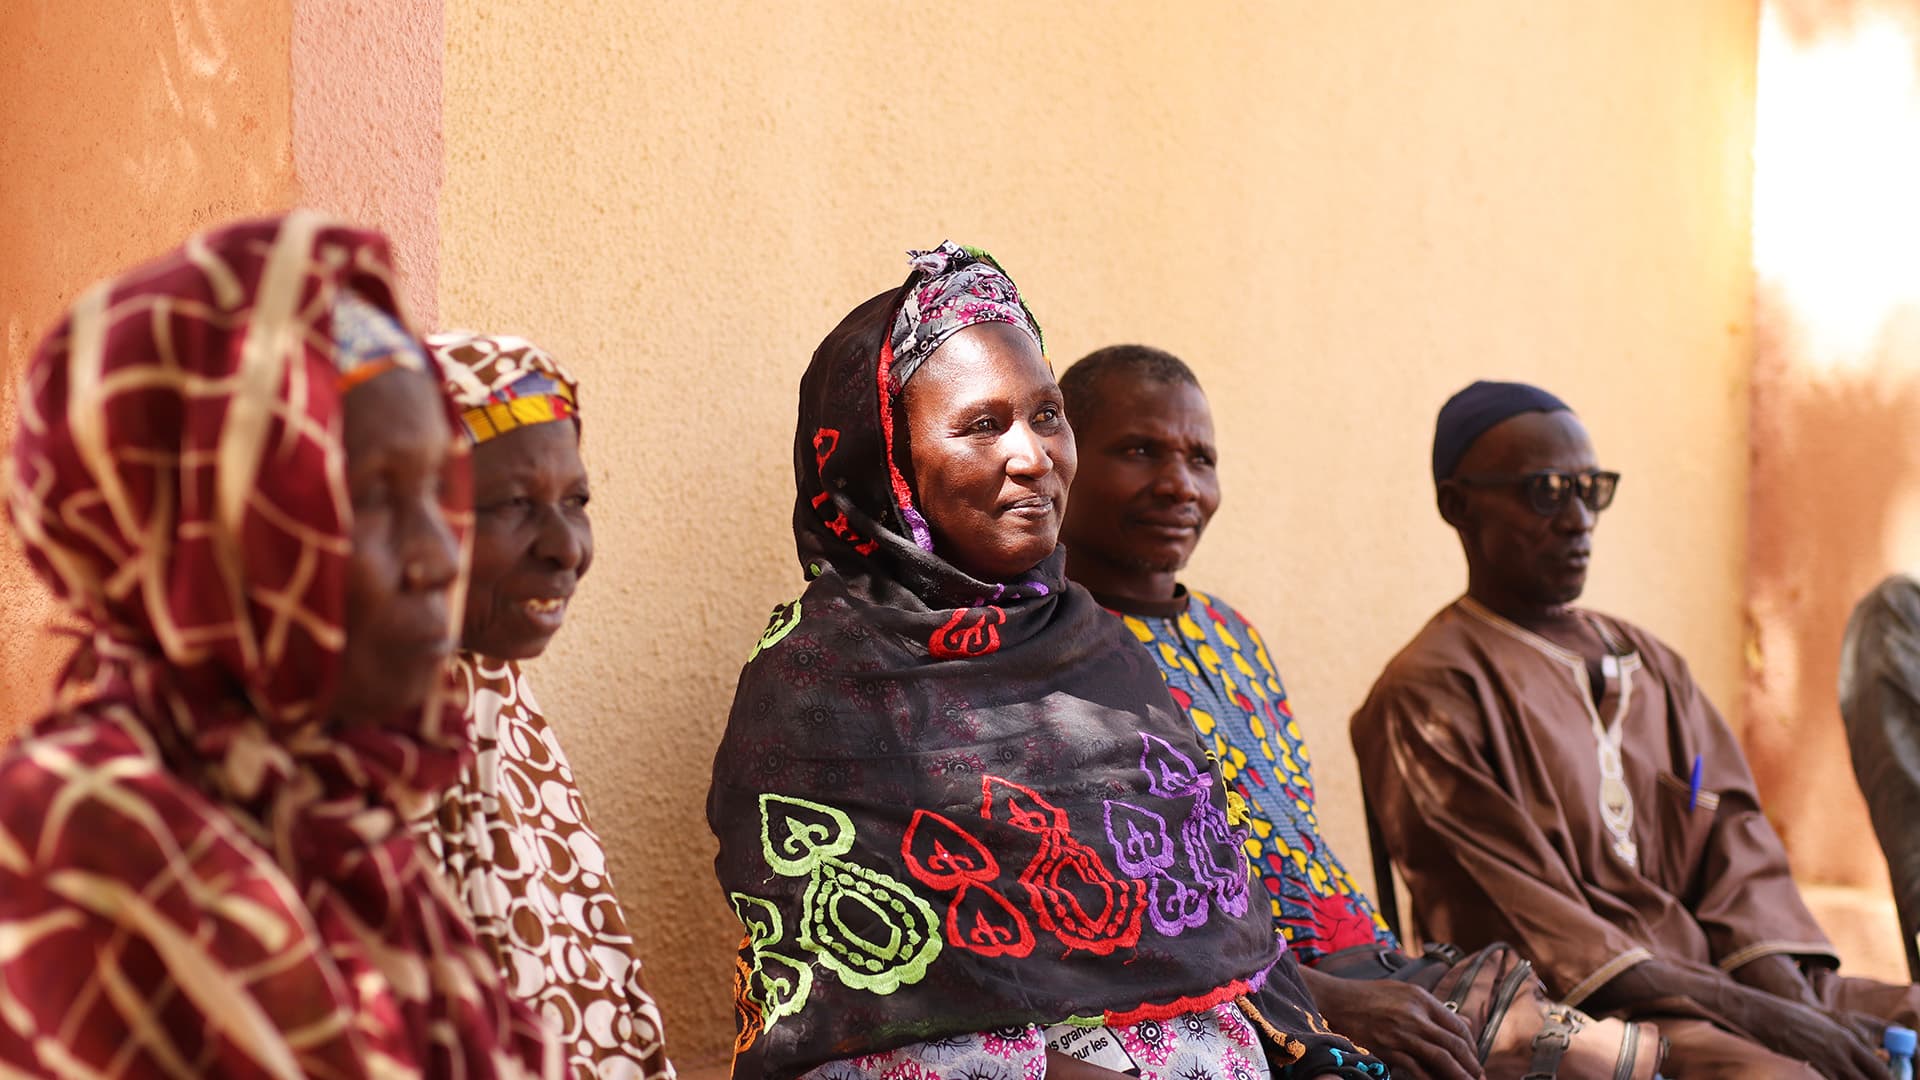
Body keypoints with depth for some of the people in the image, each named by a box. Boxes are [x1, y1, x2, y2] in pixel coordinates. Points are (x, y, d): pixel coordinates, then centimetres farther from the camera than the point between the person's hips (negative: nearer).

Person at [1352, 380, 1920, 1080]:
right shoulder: (1427, 695, -4)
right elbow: (1526, 927, -11)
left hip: (1731, 975, 7)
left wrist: (1791, 997, -10)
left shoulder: (1651, 663, 19)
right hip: (1592, 1013, -7)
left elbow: (1737, 838, 9)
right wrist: (1754, 1016, -16)